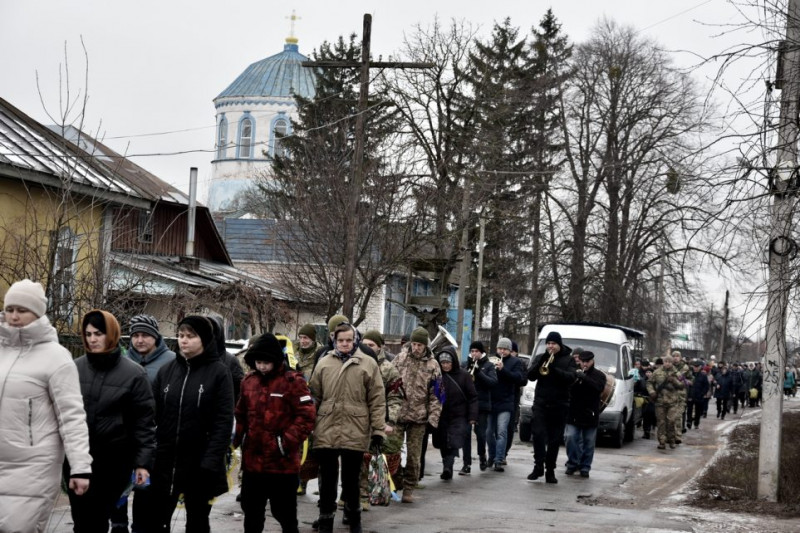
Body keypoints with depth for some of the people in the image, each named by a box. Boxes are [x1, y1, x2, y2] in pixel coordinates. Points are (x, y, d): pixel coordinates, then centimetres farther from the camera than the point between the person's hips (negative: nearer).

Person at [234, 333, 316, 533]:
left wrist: (287, 442, -18)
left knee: (285, 514, 7)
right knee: (251, 513, 17)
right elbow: (241, 413, 19)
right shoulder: (248, 380, 7)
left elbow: (307, 416, -13)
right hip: (252, 460, 6)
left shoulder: (292, 381, -10)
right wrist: (239, 437, 5)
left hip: (282, 463, -5)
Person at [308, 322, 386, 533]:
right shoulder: (324, 363, 6)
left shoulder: (368, 364, 1)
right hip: (326, 431, 1)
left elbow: (377, 400, 0)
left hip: (355, 433, -1)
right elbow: (314, 397, 10)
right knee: (327, 480, 8)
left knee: (351, 480, 10)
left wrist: (378, 430, -3)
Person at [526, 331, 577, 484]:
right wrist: (542, 362, -15)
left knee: (555, 439, 2)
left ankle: (550, 470, 8)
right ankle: (538, 466, -7)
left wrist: (554, 369, -24)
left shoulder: (568, 359, 5)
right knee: (538, 434, -12)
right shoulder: (540, 358, 11)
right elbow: (531, 376, -1)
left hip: (560, 404, -1)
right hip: (541, 402, 1)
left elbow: (571, 378, -11)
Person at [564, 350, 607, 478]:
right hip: (574, 414, 1)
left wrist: (583, 377, -24)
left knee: (589, 442, 3)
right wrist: (573, 379, -17)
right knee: (570, 437, -7)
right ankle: (572, 463, 7)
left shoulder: (599, 375, 4)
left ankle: (585, 467, 12)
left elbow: (599, 387, -16)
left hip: (590, 415, -1)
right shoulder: (575, 373, 9)